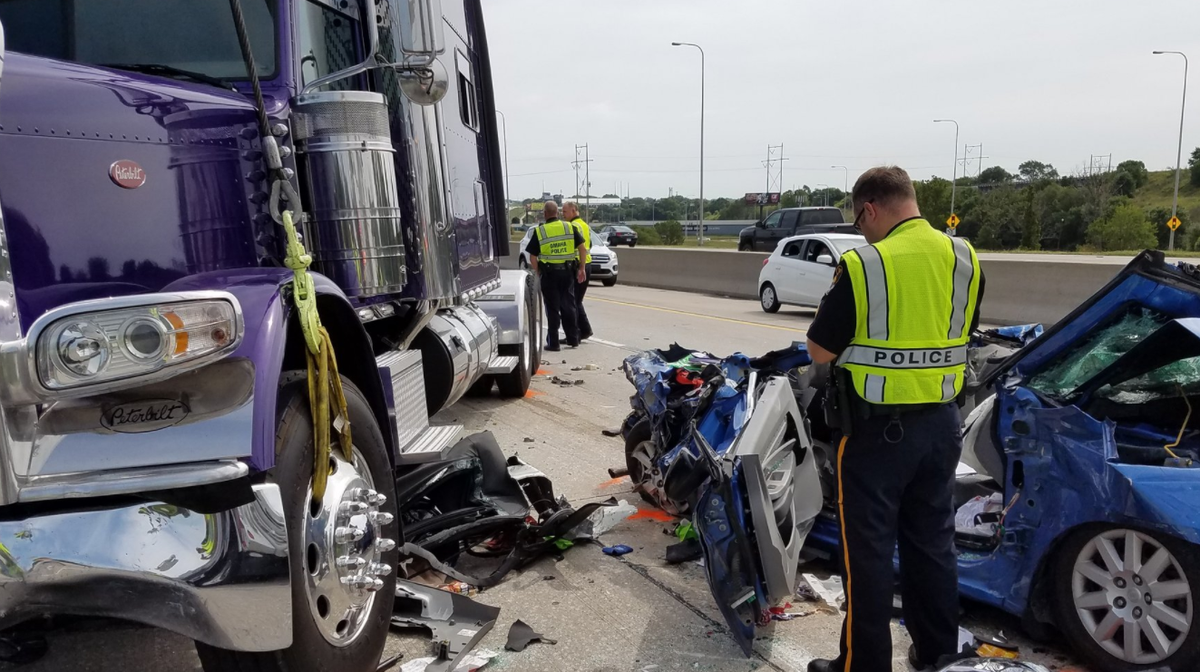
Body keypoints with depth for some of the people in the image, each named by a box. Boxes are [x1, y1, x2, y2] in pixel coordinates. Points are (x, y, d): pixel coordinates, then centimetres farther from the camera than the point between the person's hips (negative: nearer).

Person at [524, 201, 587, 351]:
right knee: (568, 305, 15)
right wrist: (581, 269, 5)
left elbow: (533, 257, -5)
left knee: (552, 308, 4)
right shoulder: (570, 227, 2)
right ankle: (573, 339, 21)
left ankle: (553, 343, 6)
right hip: (568, 271, 3)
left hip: (549, 273, -3)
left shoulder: (539, 231, -5)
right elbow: (582, 248, -1)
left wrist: (537, 273, 7)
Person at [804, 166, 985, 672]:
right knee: (932, 542, 19)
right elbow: (961, 333, 14)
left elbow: (820, 351, -10)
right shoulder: (965, 258, 1)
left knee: (868, 549, 6)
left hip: (878, 428, -6)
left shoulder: (862, 265, -16)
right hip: (941, 423, 6)